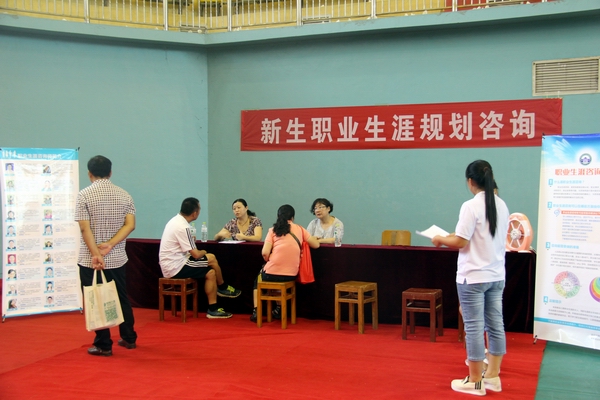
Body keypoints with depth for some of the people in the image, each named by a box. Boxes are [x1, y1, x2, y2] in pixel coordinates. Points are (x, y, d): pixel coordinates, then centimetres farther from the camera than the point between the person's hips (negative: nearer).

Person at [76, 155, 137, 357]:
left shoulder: (84, 195, -7)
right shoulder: (124, 195, 4)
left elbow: (85, 228, -16)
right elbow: (130, 224, -7)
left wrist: (95, 254, -19)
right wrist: (110, 244, -12)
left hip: (90, 260, -4)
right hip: (117, 259, 4)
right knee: (122, 299, 16)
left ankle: (103, 345, 9)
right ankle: (129, 338, 26)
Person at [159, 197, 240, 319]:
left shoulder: (176, 220, 7)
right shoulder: (182, 227, -23)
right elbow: (195, 254, -19)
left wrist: (201, 253, 5)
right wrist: (203, 252, 2)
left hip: (170, 264, 9)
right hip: (175, 268, -9)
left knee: (211, 273, 6)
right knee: (212, 260, -3)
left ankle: (213, 309, 8)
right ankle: (223, 288, 20)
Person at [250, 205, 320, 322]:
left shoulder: (273, 230, 3)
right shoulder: (300, 229, 7)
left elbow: (265, 253, -7)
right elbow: (316, 245, 10)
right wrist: (308, 237, 30)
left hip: (272, 273, -2)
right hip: (291, 275, 2)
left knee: (258, 279, 32)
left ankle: (256, 311, 22)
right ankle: (279, 310, 35)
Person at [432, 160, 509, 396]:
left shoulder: (471, 206, -15)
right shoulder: (502, 206, 8)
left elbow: (460, 243, -16)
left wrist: (440, 240, 2)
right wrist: (457, 236, 21)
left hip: (473, 277, -7)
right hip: (497, 276, 7)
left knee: (474, 328, 0)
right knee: (495, 325, 11)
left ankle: (475, 382, 8)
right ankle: (492, 376, 21)